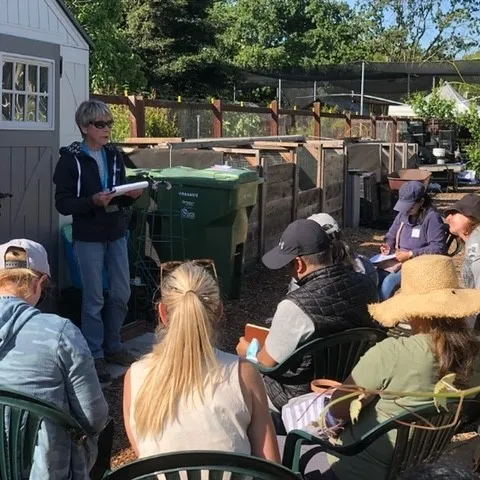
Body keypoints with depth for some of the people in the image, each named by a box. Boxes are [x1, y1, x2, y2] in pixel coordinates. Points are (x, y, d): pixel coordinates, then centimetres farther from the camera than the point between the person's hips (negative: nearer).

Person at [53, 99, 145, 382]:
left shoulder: (114, 156, 6)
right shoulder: (71, 159, -11)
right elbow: (63, 204, -13)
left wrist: (132, 196, -8)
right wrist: (92, 201, -27)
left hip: (117, 234, 6)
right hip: (89, 238, -5)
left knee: (122, 294, 11)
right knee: (94, 300, 2)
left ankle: (113, 346, 28)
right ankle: (95, 355, 15)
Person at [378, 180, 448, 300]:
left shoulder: (432, 218, -11)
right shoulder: (403, 214, 10)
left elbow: (439, 248, -18)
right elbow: (391, 236, 24)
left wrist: (410, 254, -21)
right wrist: (388, 246, -1)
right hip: (398, 260, 7)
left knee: (389, 281, -30)